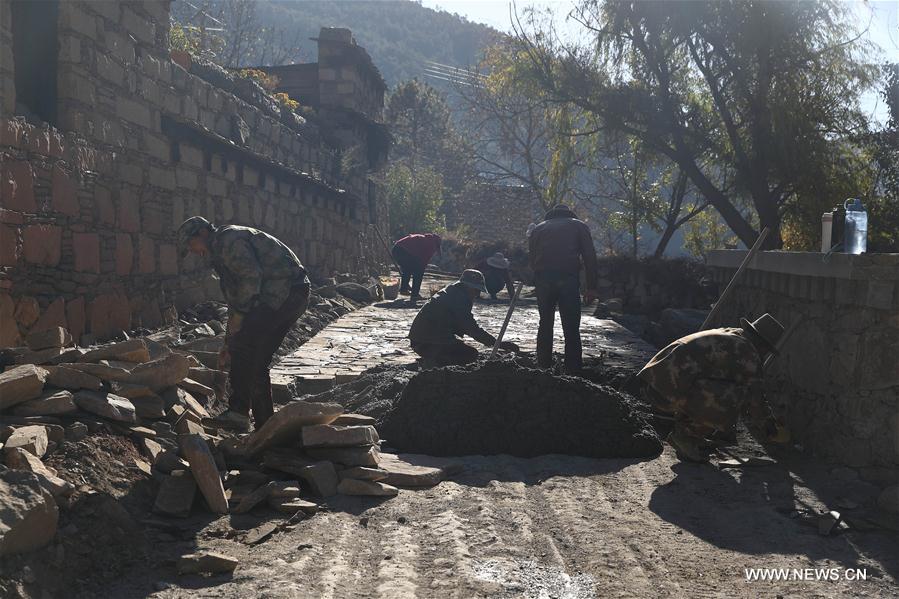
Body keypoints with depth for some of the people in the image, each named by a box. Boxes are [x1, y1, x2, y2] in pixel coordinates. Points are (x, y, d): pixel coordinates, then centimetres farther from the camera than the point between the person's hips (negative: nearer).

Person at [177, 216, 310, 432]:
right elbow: (235, 298, 30)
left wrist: (238, 315, -14)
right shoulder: (221, 253, 26)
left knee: (243, 343, -18)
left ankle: (239, 413, -21)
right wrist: (228, 343, 28)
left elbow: (252, 276, -21)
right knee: (256, 362, 10)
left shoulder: (228, 239, -7)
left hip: (286, 291, -10)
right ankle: (265, 426, 14)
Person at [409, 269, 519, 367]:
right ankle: (433, 362, -13)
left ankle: (429, 359, 10)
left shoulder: (451, 292, 18)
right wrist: (498, 343, -18)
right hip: (428, 342, -10)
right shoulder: (459, 297, -13)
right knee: (471, 355, -11)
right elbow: (471, 327, -19)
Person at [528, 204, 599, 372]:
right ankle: (573, 369, -1)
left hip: (542, 278, 3)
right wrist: (591, 287, 3)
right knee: (571, 327, 2)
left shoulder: (539, 228, 24)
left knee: (545, 323, 16)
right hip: (568, 278, -2)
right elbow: (590, 257, 5)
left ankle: (543, 366, 18)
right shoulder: (579, 226, 16)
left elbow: (531, 257, 17)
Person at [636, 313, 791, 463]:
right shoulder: (747, 354, -2)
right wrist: (771, 432, 21)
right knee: (735, 400, -12)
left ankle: (682, 432, 17)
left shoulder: (723, 338, 27)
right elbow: (754, 399, 3)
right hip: (670, 389, -10)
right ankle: (687, 435, 1)